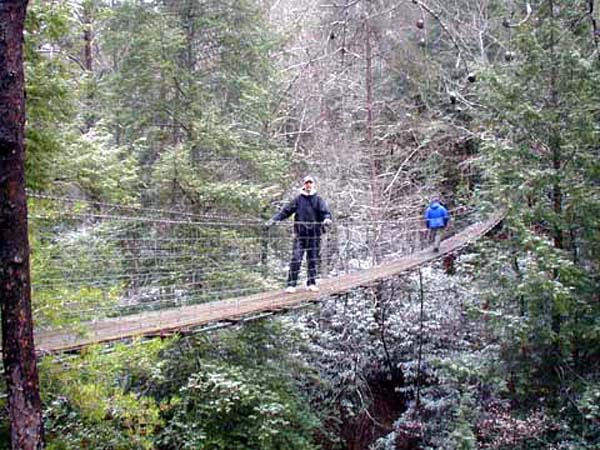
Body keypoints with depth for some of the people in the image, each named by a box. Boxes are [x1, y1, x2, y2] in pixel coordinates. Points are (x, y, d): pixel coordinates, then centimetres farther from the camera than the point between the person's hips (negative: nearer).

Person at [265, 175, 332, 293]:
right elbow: (285, 211, 2)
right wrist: (273, 220, -9)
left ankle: (311, 283, 18)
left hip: (314, 235, 1)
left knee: (313, 260, 8)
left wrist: (327, 219, -27)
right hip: (300, 235, -1)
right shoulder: (298, 199, 5)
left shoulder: (318, 200, 7)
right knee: (296, 260, -7)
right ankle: (291, 284, -3)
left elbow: (326, 212, -4)